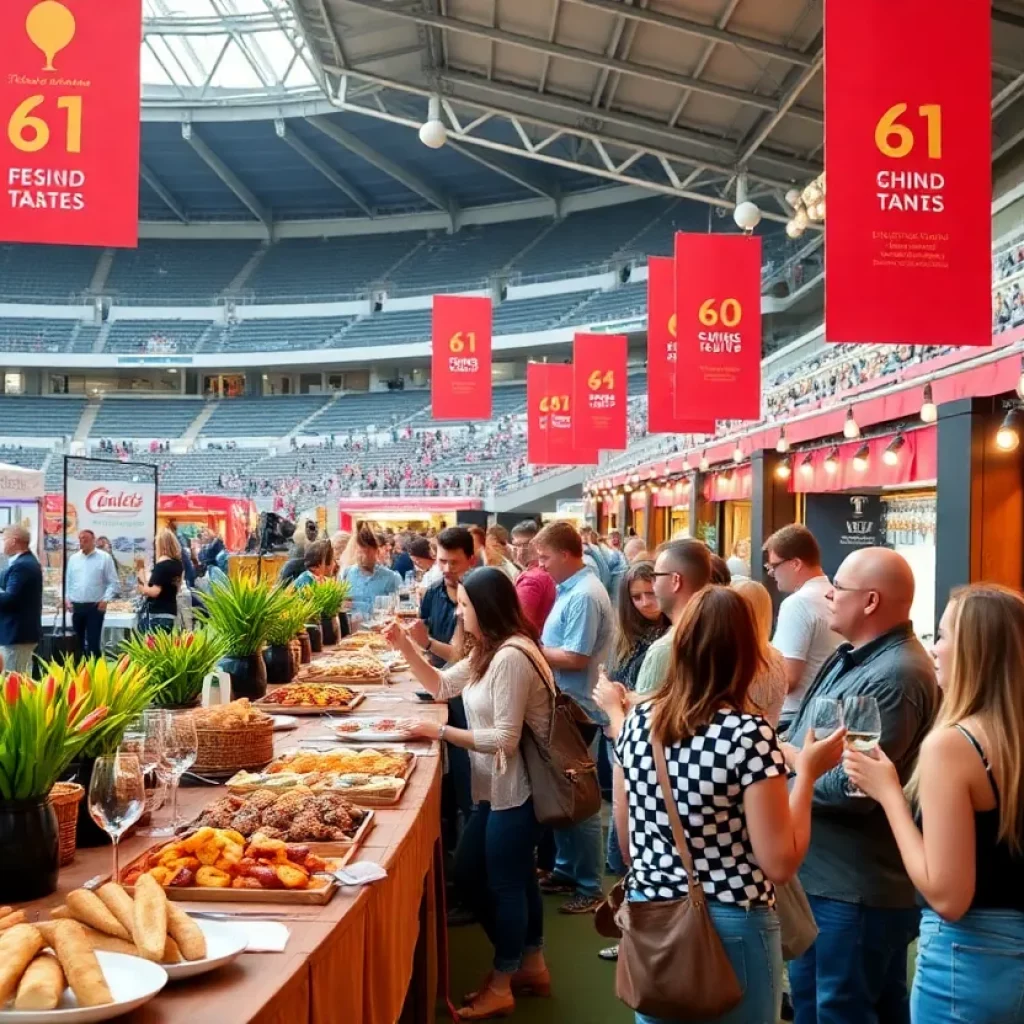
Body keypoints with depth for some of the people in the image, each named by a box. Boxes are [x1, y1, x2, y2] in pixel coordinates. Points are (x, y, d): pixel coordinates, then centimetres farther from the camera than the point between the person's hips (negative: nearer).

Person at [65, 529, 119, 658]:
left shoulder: (104, 558, -3)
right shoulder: (73, 558, 10)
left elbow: (113, 582, -3)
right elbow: (68, 580, 14)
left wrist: (105, 599, -12)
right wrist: (67, 598, 3)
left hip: (95, 606, -4)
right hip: (76, 606, 4)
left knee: (93, 642, -6)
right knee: (77, 641, 11)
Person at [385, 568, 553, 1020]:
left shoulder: (511, 657, -24)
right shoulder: (488, 652, 10)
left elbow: (505, 739, -25)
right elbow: (442, 685, 19)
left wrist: (438, 732, -19)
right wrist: (406, 647, 5)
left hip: (516, 791, -11)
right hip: (497, 789, 11)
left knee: (504, 883, 3)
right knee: (469, 874, 18)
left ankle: (501, 987, 21)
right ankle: (530, 965, 33)